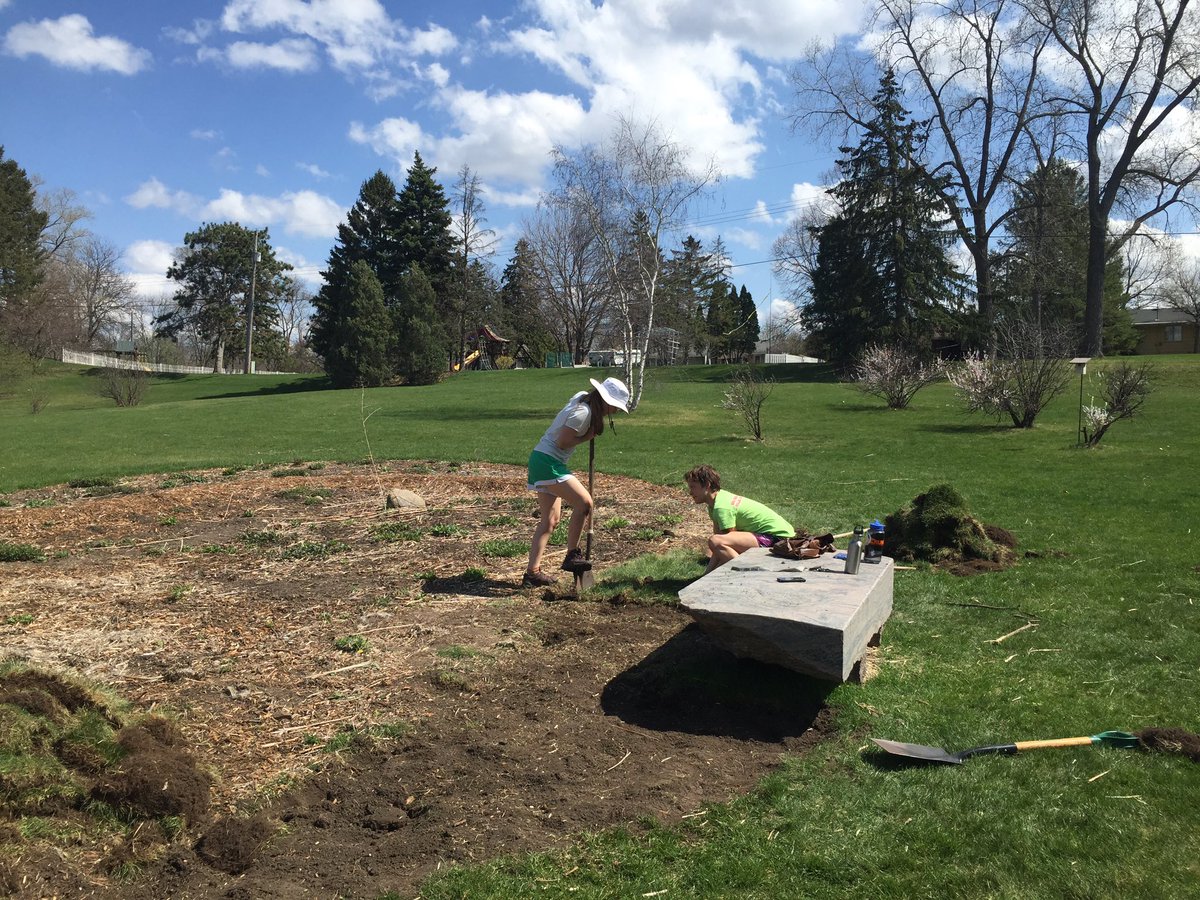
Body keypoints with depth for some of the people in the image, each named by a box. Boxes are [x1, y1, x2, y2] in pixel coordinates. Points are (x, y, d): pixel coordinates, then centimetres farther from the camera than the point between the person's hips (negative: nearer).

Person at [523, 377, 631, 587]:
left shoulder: (582, 398, 11)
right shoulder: (582, 412, -18)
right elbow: (562, 441, -21)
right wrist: (587, 437, -8)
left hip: (541, 460, 11)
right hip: (548, 461, -11)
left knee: (551, 519, 11)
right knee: (583, 502, -16)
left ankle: (533, 572, 12)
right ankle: (572, 556, -7)